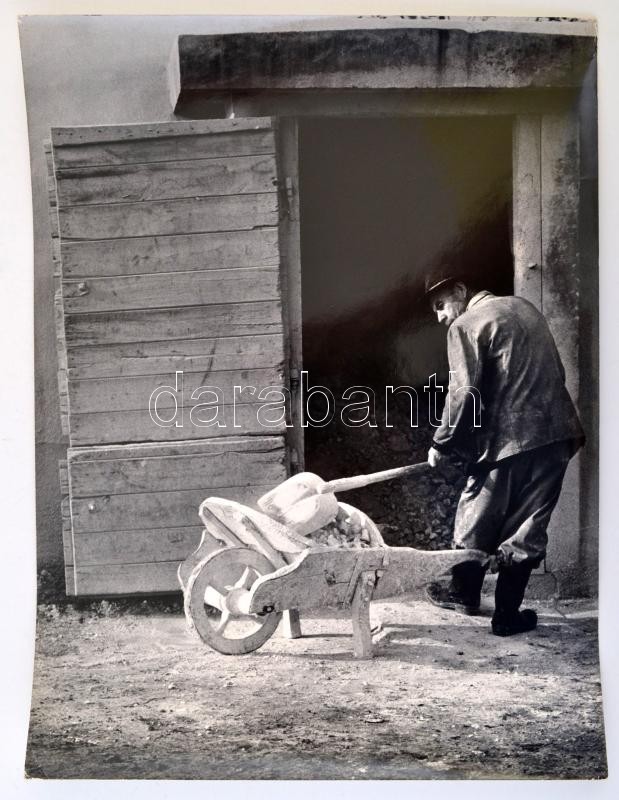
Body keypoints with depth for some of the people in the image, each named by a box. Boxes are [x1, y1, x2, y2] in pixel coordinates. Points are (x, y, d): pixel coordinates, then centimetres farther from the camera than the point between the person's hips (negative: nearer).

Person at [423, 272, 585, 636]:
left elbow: (464, 393, -11)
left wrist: (443, 445, -1)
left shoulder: (465, 326, -4)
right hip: (556, 433, 6)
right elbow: (555, 371, 19)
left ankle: (465, 592, 32)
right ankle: (508, 613, 12)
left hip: (508, 438, -6)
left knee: (479, 520, 15)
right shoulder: (524, 307, 17)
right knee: (527, 527, 9)